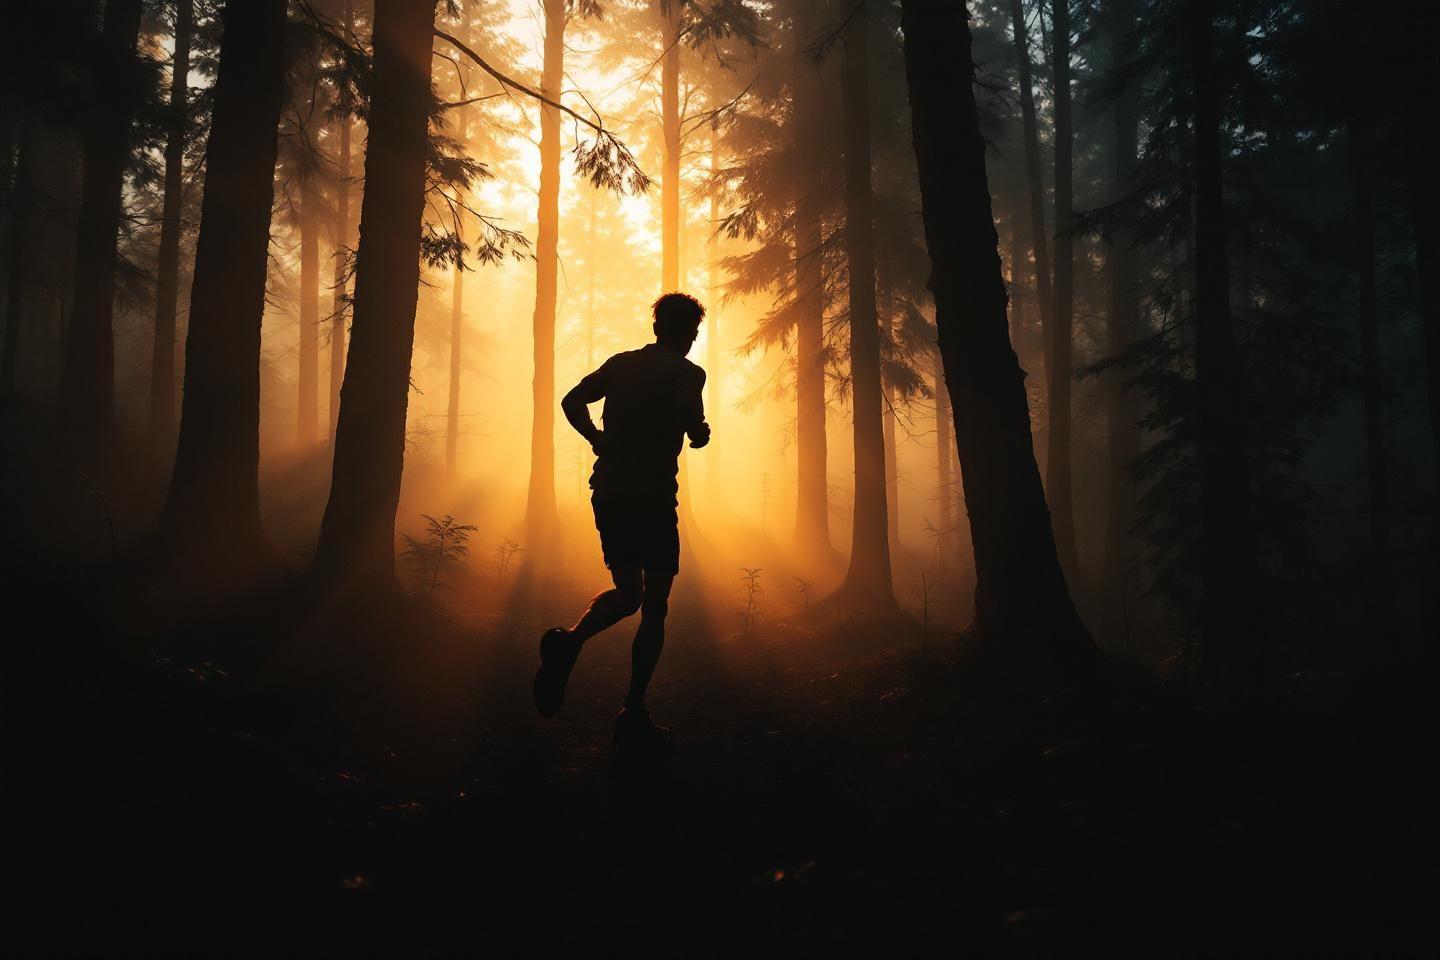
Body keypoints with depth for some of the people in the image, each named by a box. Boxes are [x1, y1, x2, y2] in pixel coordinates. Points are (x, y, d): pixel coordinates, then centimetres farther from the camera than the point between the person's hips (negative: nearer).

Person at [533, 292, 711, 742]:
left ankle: (570, 639, -14)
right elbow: (692, 424, -21)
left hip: (608, 492, 5)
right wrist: (700, 434, 0)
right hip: (654, 497, -5)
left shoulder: (621, 363, 12)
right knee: (655, 604, 5)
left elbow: (572, 401, 10)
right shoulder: (687, 373, -4)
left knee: (627, 591, 17)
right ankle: (634, 711, 0)